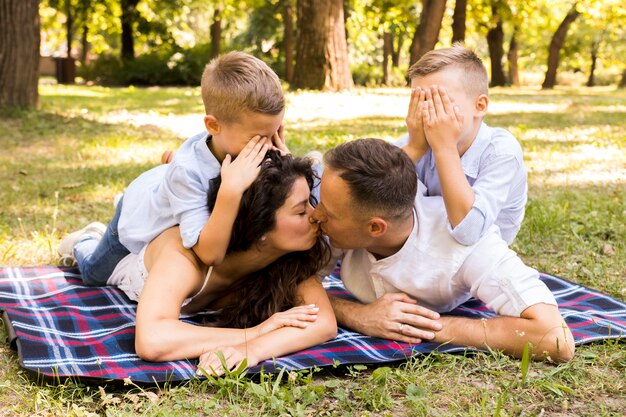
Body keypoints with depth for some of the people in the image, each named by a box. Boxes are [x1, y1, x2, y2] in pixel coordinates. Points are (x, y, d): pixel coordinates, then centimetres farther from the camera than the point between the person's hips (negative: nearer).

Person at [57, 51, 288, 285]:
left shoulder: (249, 146, -34)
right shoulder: (187, 170, -48)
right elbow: (209, 254, -53)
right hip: (140, 212, -5)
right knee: (94, 274, 18)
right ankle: (82, 242, 48)